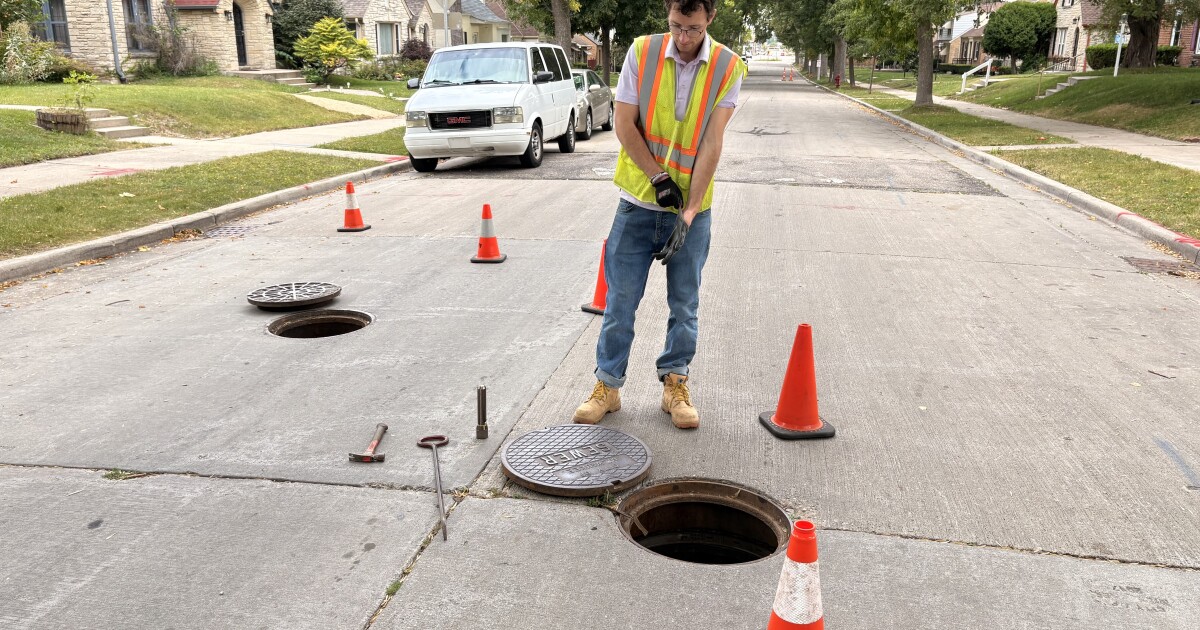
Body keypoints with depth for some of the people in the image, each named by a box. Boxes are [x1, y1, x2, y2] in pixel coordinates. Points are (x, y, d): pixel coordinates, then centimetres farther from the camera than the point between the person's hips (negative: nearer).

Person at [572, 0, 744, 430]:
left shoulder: (728, 68, -7)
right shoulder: (641, 52, -6)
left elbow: (711, 145, -11)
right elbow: (625, 125, -5)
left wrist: (689, 212, -16)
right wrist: (659, 178, -11)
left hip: (692, 209, 0)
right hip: (639, 202, 0)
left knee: (684, 305, 9)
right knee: (620, 300, 4)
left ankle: (675, 385, 24)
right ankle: (607, 385, 18)